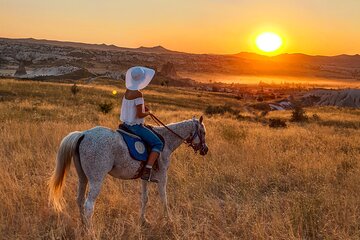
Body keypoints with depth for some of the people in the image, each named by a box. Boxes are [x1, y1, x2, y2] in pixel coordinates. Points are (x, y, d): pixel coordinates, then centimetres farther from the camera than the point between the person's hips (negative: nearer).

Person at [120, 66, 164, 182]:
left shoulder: (128, 91, 6)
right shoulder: (138, 94, -22)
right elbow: (140, 114, -23)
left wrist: (143, 107, 11)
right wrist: (148, 113, -3)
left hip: (126, 124, 10)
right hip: (136, 126, -10)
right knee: (158, 144, -9)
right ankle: (147, 171, -19)